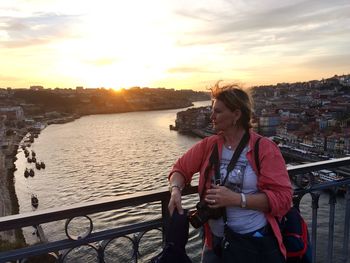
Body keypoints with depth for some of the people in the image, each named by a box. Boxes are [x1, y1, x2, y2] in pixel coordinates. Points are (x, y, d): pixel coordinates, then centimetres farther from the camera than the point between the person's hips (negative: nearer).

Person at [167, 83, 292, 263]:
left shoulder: (265, 148, -12)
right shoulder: (208, 146, 1)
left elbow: (282, 197, -16)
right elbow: (181, 168, 7)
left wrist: (236, 199, -24)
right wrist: (176, 190, -14)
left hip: (257, 243, -3)